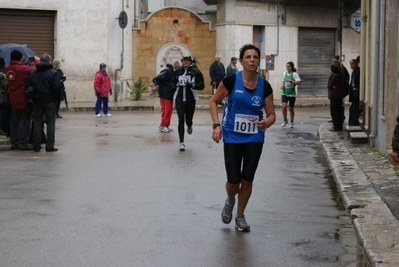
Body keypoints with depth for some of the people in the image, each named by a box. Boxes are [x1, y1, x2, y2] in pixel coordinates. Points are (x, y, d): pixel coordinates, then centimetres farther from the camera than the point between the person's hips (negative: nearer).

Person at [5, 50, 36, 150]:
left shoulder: (8, 69, 5)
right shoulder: (22, 68, -16)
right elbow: (35, 70, -18)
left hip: (13, 100, 6)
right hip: (23, 100, -6)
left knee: (14, 121, 13)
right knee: (25, 121, 1)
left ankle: (14, 142, 15)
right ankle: (23, 143, -1)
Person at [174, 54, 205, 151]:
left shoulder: (195, 71, -3)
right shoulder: (178, 71, 8)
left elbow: (201, 86, -8)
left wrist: (192, 85, -23)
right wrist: (175, 86, 6)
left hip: (190, 99, -1)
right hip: (179, 99, 1)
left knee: (188, 120, 6)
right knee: (181, 120, -9)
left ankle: (189, 126, 47)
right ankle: (181, 143, -6)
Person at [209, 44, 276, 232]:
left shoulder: (265, 86, -4)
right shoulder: (231, 80, -10)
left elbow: (271, 115, 1)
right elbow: (213, 101, 1)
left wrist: (267, 122, -22)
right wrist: (216, 125, -11)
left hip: (255, 139, 2)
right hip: (232, 138, -2)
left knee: (247, 180, 5)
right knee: (233, 180, -3)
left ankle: (240, 216, 27)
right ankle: (230, 202, 33)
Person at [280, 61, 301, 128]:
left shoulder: (294, 74, -6)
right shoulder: (284, 74, 9)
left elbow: (298, 82, -17)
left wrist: (291, 81, -29)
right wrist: (282, 85, 3)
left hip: (292, 94, -3)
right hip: (284, 93, 3)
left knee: (291, 108, 5)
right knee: (283, 106, -18)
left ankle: (291, 122, 23)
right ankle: (285, 120, 1)